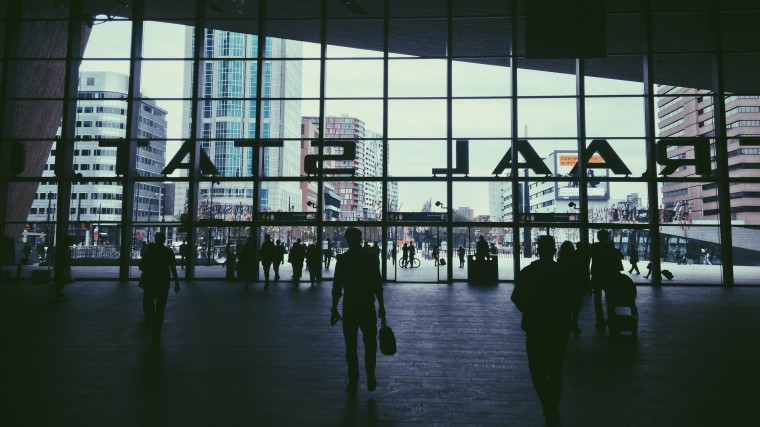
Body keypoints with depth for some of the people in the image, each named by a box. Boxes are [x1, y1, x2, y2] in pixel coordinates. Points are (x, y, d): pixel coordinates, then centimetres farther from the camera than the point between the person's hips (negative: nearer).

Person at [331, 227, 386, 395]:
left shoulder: (342, 259, -4)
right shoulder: (370, 257, -2)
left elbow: (337, 287, -4)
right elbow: (378, 285, -2)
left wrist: (334, 309, 2)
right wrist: (381, 306, 5)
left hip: (349, 307, 0)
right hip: (368, 306, 1)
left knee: (351, 346, 9)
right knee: (370, 343, 14)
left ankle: (353, 382, 12)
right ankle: (370, 377, 6)